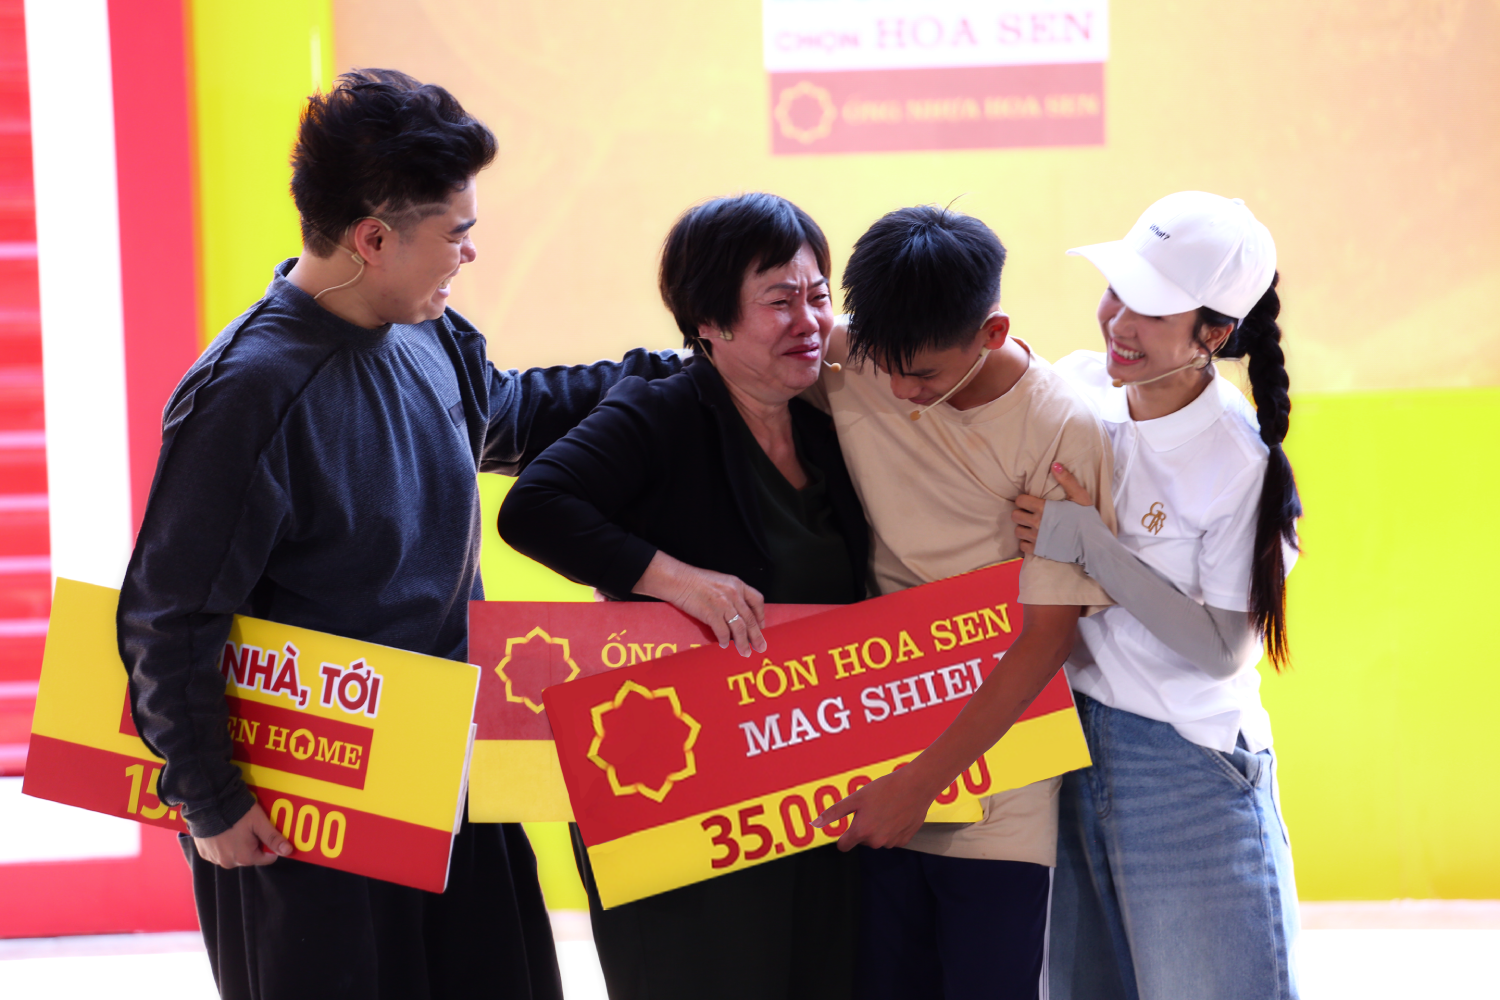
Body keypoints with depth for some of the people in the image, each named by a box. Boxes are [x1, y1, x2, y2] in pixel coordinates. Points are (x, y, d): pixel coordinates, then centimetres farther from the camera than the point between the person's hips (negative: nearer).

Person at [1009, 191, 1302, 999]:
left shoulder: (1240, 463, -16)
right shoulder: (1077, 386, -2)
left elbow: (1221, 648, -16)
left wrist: (1092, 545, -22)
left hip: (1185, 769, -5)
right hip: (1066, 743, 5)